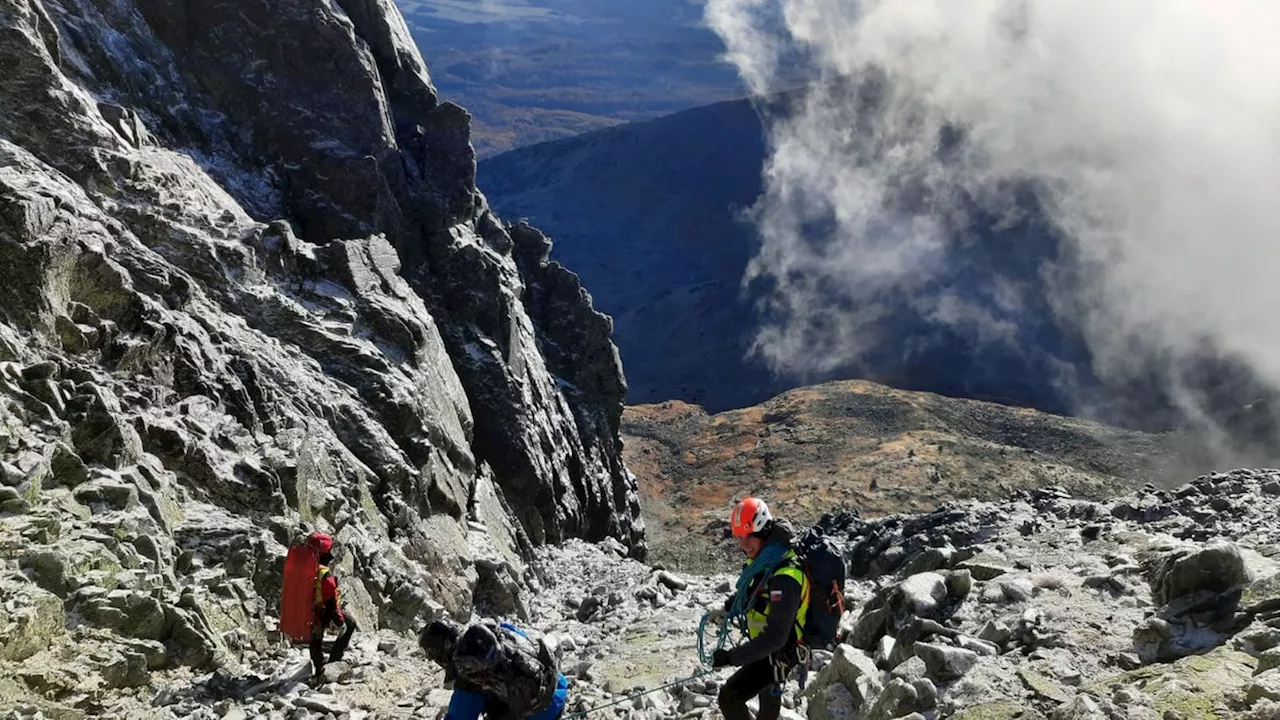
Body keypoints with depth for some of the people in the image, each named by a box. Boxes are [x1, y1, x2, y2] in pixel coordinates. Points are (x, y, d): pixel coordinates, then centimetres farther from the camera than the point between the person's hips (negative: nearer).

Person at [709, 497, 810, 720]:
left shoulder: (785, 577, -36)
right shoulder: (762, 557, -8)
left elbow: (775, 637, -37)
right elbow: (752, 590, 15)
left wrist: (731, 657, -36)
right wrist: (729, 608, 0)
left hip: (778, 652, -9)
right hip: (766, 643, 9)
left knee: (729, 698, -16)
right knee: (768, 699, 33)